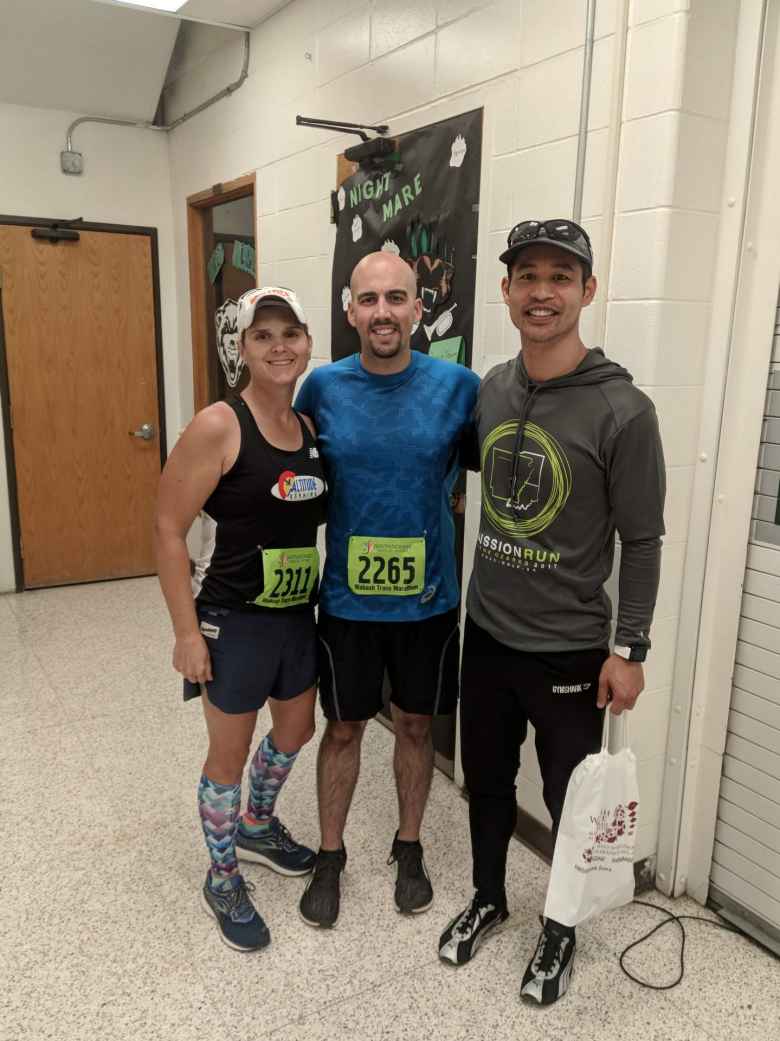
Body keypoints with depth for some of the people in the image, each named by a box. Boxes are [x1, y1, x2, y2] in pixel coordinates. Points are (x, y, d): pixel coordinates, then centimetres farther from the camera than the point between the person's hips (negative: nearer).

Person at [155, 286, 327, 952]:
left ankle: (257, 828, 51)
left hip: (298, 614, 7)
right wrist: (187, 631, -17)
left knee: (297, 730, 23)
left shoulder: (313, 426, 1)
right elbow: (169, 529, -16)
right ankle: (223, 880, 35)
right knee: (230, 753, 10)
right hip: (232, 621, -6)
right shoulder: (218, 428, -18)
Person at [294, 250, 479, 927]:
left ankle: (409, 848, 40)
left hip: (429, 598, 0)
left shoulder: (458, 386, -10)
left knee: (415, 725, 17)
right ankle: (330, 856, 36)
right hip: (348, 598, 0)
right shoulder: (324, 387, -7)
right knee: (345, 728, 15)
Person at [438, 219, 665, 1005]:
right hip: (485, 633, 5)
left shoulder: (622, 411, -17)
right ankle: (487, 898, 46)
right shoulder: (489, 389, -1)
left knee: (571, 800, 15)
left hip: (569, 650, -4)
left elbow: (642, 543, -12)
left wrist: (629, 650, -11)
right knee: (485, 779, 21)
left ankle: (561, 931, 40)